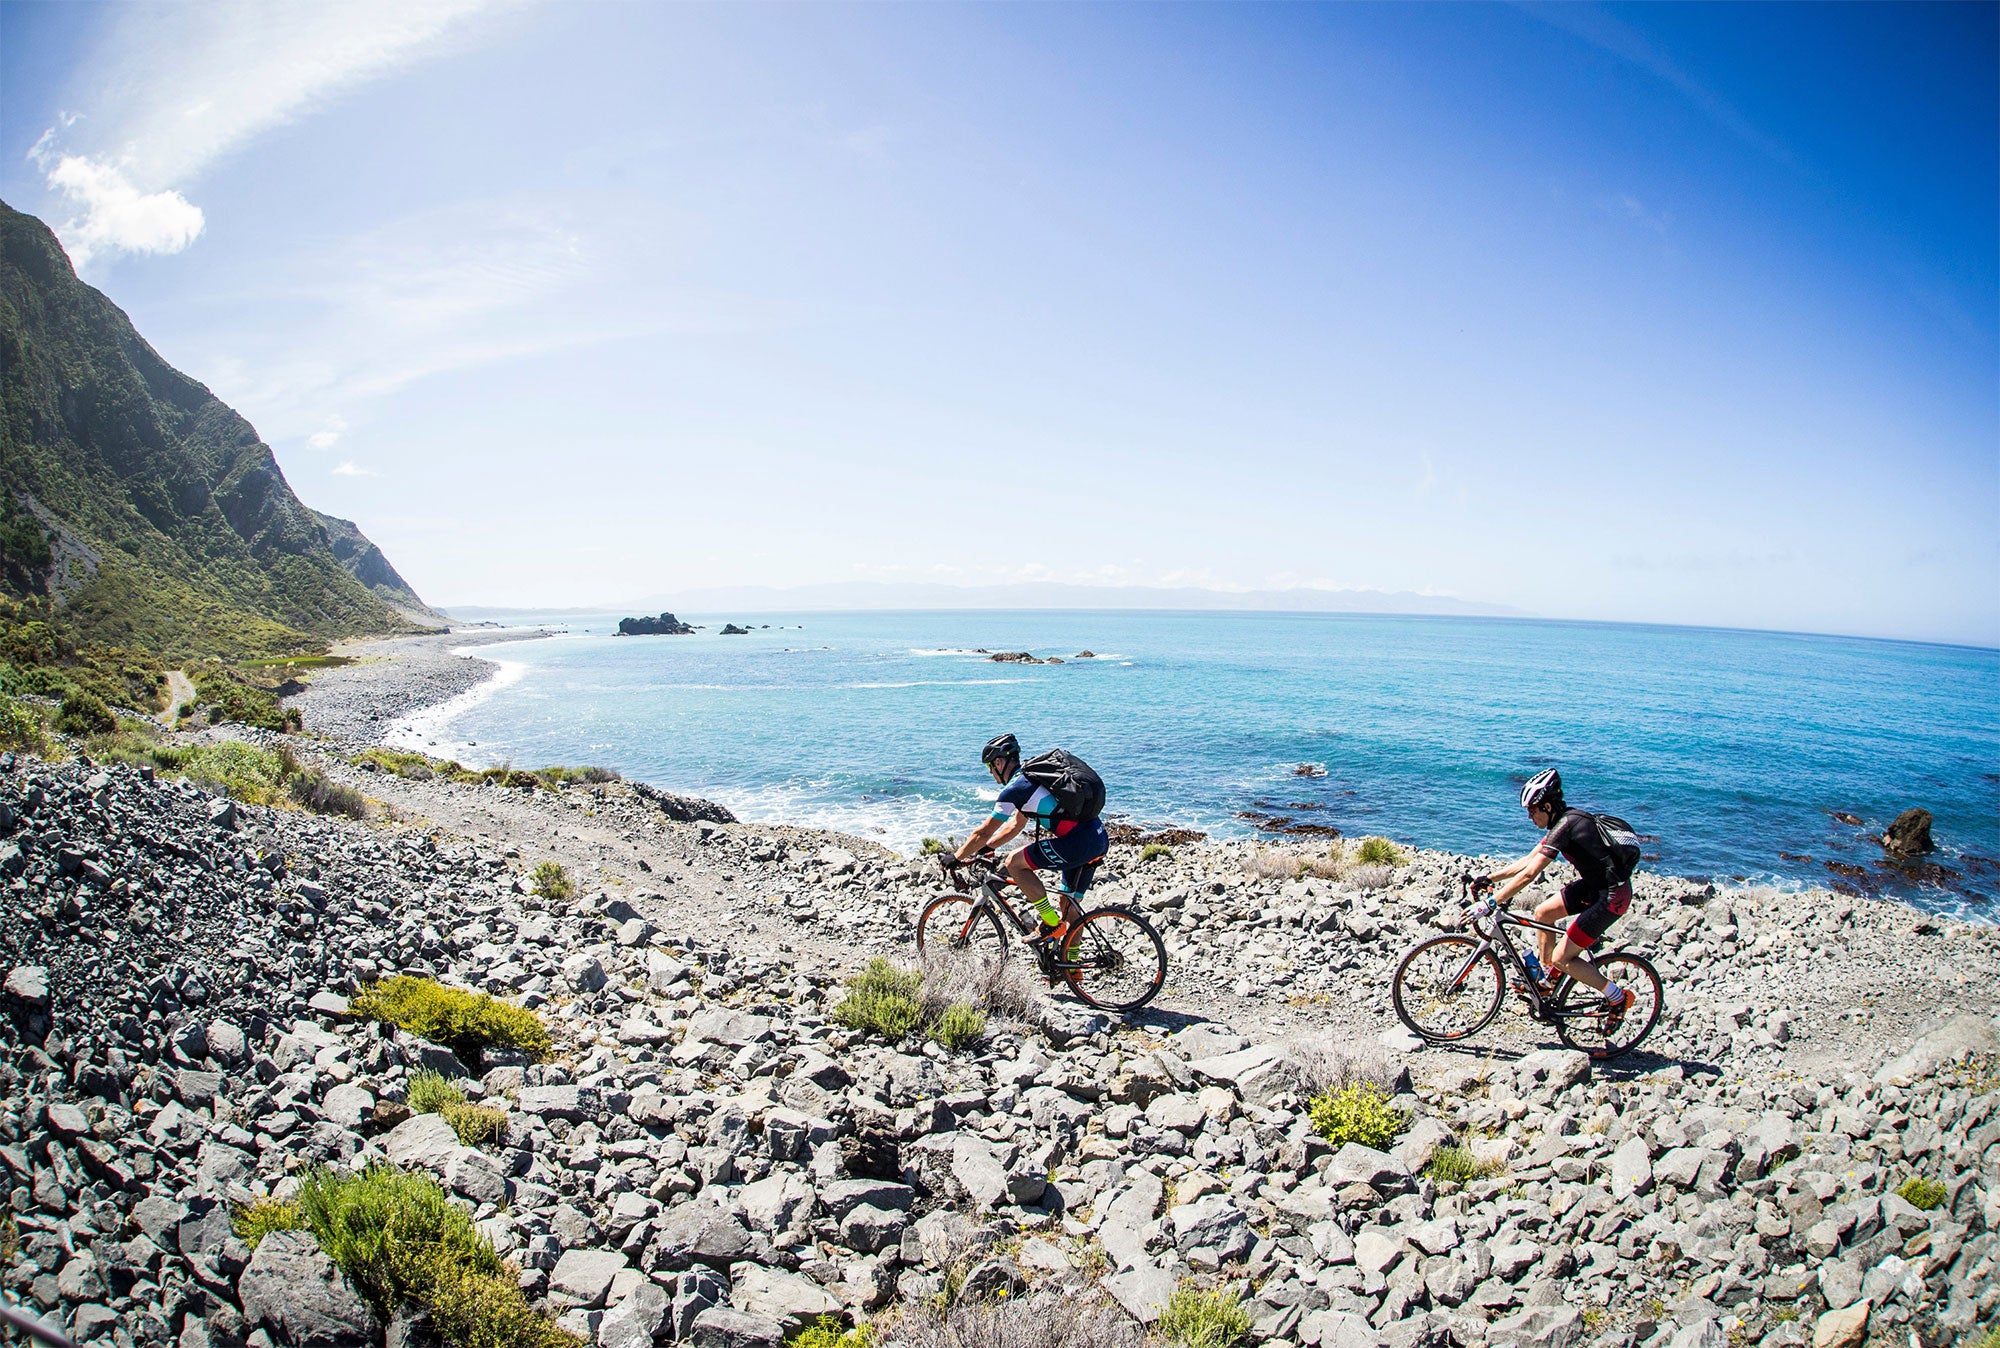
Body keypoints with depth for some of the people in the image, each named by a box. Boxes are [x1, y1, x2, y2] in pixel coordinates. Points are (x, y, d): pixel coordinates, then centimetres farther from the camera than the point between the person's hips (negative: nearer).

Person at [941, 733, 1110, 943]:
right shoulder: (1031, 777, 21)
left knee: (1014, 862, 0)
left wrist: (956, 858, 8)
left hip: (1079, 843, -9)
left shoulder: (1015, 788, -7)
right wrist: (985, 847, 31)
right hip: (1100, 839, 10)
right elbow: (1016, 824, 31)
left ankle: (1052, 924, 2)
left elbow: (983, 832, -3)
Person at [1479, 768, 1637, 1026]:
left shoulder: (1565, 826, -23)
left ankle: (1618, 997, 10)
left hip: (1612, 896, -10)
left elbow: (1528, 875, -27)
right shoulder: (1563, 820, 5)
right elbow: (1528, 861, 12)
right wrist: (1489, 878, 9)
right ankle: (1544, 979, 24)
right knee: (1543, 912, 13)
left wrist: (1490, 903, -26)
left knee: (1561, 958, -6)